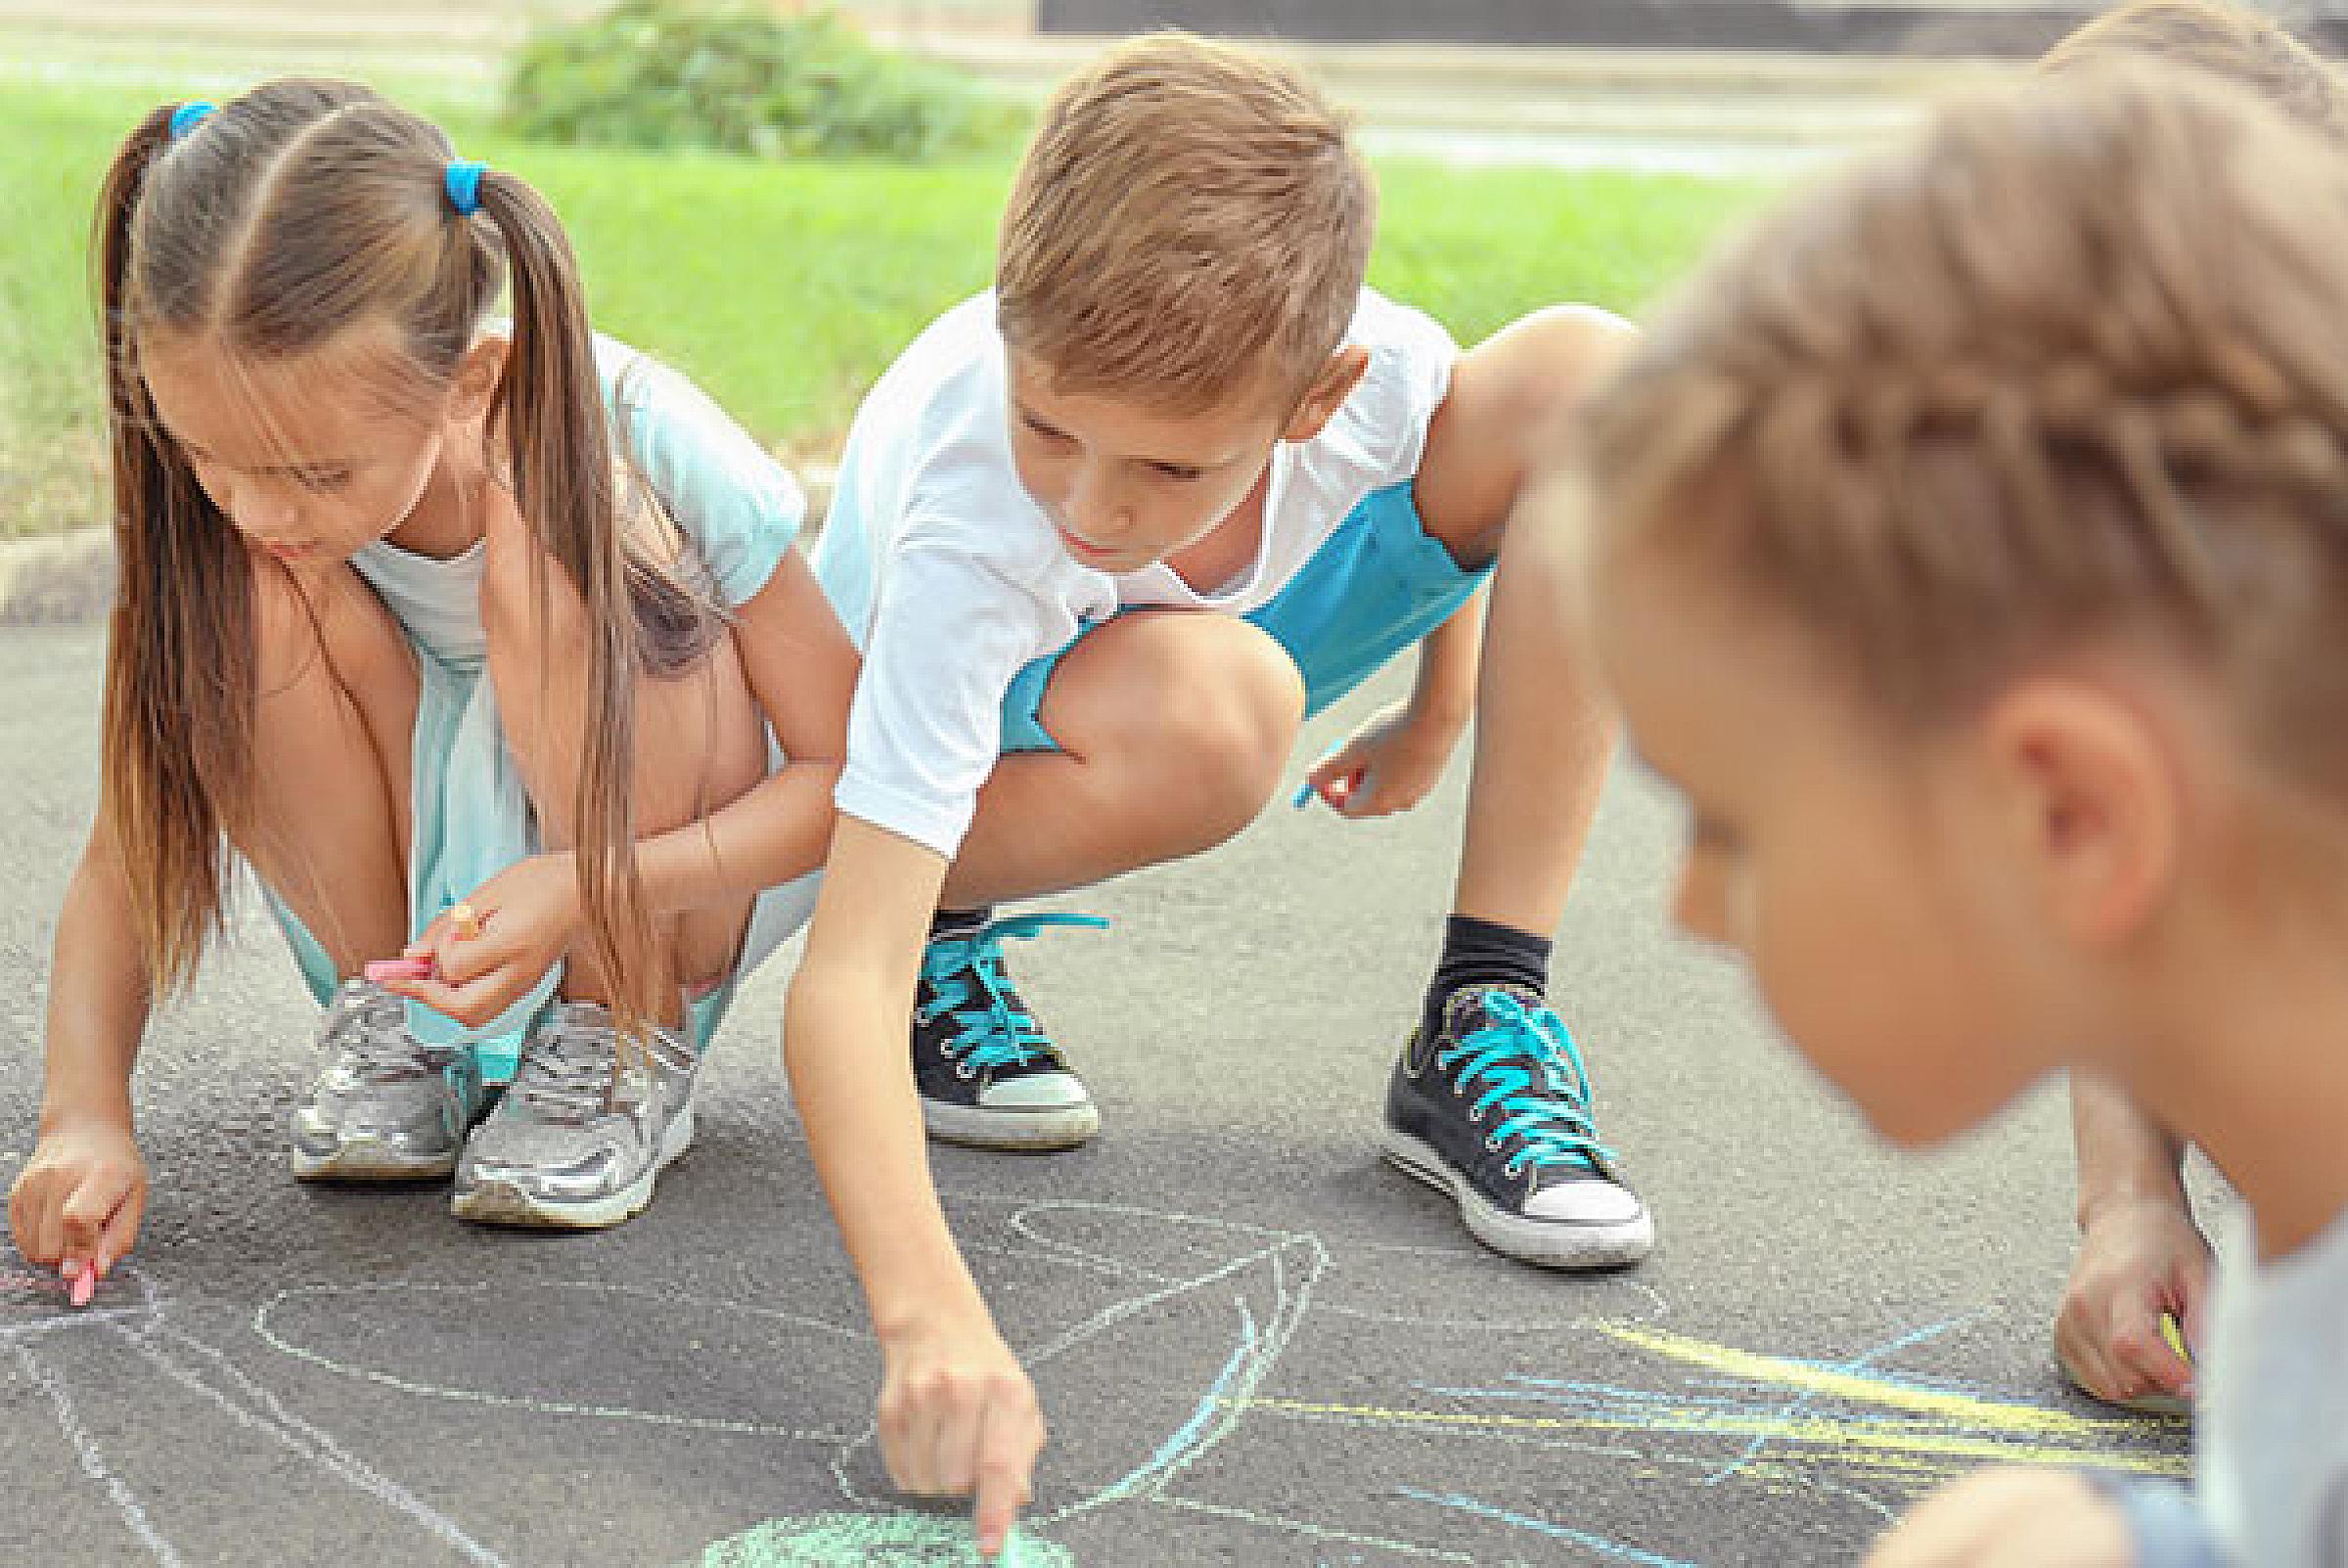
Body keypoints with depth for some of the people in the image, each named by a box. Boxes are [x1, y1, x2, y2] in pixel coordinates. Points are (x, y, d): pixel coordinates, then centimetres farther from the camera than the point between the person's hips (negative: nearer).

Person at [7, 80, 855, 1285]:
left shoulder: (643, 444, -28)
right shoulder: (224, 508, -20)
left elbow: (852, 772, -20)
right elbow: (124, 857, -14)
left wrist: (582, 888, -35)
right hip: (416, 901, 3)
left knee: (548, 561, -33)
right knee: (242, 599, -26)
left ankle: (628, 1047, -13)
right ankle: (388, 1020, -7)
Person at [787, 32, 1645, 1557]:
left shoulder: (1375, 364, -33)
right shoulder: (963, 539, -42)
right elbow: (839, 984, -47)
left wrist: (1440, 706, 7)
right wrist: (932, 1315, -62)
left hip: (1264, 620, 4)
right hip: (974, 699, -4)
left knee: (1587, 374, -21)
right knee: (1210, 712, -42)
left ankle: (1488, 1022, -17)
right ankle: (948, 932, -8)